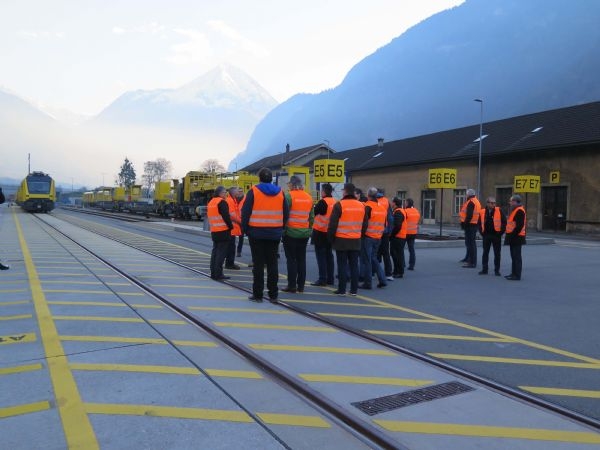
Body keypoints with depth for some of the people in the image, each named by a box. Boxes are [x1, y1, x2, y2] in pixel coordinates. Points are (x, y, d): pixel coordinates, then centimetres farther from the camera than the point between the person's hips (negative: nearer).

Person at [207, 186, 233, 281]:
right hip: (223, 231, -9)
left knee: (215, 251, 13)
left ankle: (213, 273, 16)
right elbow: (226, 216, -19)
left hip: (214, 231, 9)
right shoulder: (222, 202, -12)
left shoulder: (211, 202, 16)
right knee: (221, 252, -6)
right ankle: (218, 274, -6)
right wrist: (231, 226, -8)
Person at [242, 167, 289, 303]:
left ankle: (257, 294, 6)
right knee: (272, 264, 9)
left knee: (258, 264, 3)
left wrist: (245, 229, 2)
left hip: (256, 233, -3)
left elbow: (245, 212, -8)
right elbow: (286, 213, 8)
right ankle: (273, 295, 12)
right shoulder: (280, 192, 7)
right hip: (274, 234, 3)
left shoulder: (253, 191, -5)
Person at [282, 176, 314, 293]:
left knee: (291, 259, 2)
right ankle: (301, 286, 13)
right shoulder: (309, 197, 7)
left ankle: (292, 285, 3)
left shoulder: (289, 196, -10)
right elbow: (312, 216, 10)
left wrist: (282, 229, -6)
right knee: (301, 259, 10)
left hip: (291, 232, -5)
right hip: (305, 233, 5)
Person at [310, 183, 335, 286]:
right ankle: (330, 278, 18)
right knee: (328, 255, 13)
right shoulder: (335, 202, 5)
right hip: (330, 232, 7)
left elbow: (314, 213, -13)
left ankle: (322, 279, -3)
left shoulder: (322, 202, -16)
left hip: (320, 232, -7)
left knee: (321, 255, -2)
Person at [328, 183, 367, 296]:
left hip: (341, 240, -4)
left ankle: (341, 289, 5)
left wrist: (331, 238, 1)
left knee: (342, 265, 2)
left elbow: (333, 224, -10)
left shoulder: (339, 205, -11)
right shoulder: (361, 206, 6)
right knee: (354, 265, 10)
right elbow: (364, 224, 13)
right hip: (356, 241, 4)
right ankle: (354, 290, 15)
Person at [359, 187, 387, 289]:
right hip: (378, 238, 7)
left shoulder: (368, 207, -12)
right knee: (374, 258, 18)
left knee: (366, 260, 1)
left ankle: (367, 283, 4)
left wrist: (361, 234, -5)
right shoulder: (382, 207, 10)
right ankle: (382, 280, 13)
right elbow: (385, 223, 16)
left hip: (368, 237, -7)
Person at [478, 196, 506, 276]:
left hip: (496, 235, -2)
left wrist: (501, 231, -6)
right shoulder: (482, 212, 1)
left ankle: (497, 270, 12)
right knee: (485, 253, 8)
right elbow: (480, 223, 11)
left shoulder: (499, 211, -4)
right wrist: (482, 232, 3)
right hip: (486, 236, 2)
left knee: (497, 253, 4)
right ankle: (484, 269, 16)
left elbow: (504, 221, -2)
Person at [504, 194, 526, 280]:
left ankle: (517, 275, -3)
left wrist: (513, 234, -22)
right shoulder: (515, 210, 18)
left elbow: (519, 225, -23)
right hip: (513, 237, 11)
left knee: (516, 257, -6)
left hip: (516, 237, -11)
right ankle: (514, 273, 23)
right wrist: (510, 235, 18)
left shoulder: (519, 211, -15)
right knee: (514, 256, 15)